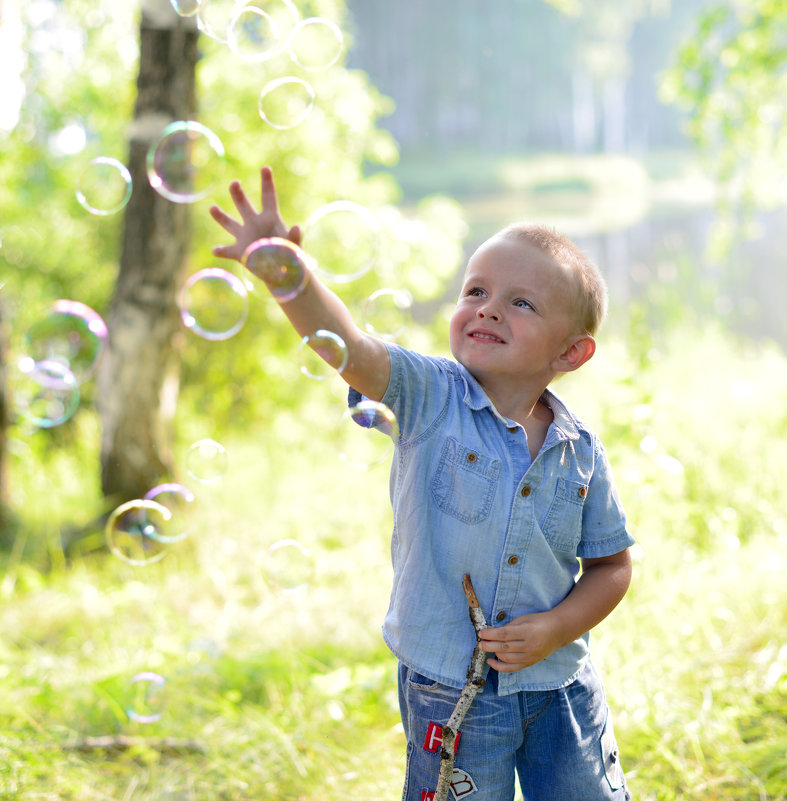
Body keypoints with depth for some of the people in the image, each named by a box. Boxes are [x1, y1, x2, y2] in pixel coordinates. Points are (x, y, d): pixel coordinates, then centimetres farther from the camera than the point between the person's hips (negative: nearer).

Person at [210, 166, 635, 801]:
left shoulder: (581, 451, -4)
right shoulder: (431, 398, -11)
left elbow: (611, 565, 6)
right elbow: (350, 347, -29)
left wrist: (556, 630, -10)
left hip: (558, 686, 3)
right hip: (449, 692, -3)